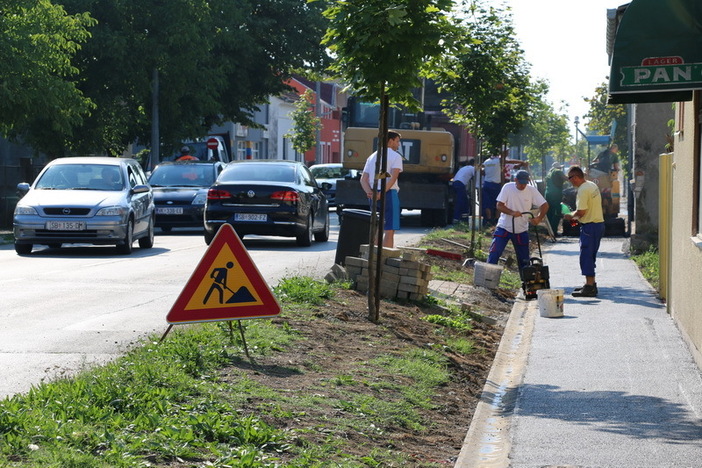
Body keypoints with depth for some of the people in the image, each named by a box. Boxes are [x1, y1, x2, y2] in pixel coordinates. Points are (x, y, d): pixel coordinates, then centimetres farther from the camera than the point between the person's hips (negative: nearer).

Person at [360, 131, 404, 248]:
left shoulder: (372, 157, 18)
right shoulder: (395, 156, -3)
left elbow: (363, 179, 7)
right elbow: (393, 177, -18)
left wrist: (370, 193, -8)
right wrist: (382, 193, -21)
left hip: (373, 196, 7)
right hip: (389, 194, -7)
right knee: (389, 230, -6)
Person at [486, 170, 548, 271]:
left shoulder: (532, 190, -6)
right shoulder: (508, 187, -10)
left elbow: (545, 205, -7)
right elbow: (499, 205, -12)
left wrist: (539, 218, -25)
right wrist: (512, 212, -29)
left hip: (522, 230, 2)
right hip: (504, 228, -2)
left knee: (524, 260, 8)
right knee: (494, 253, -13)